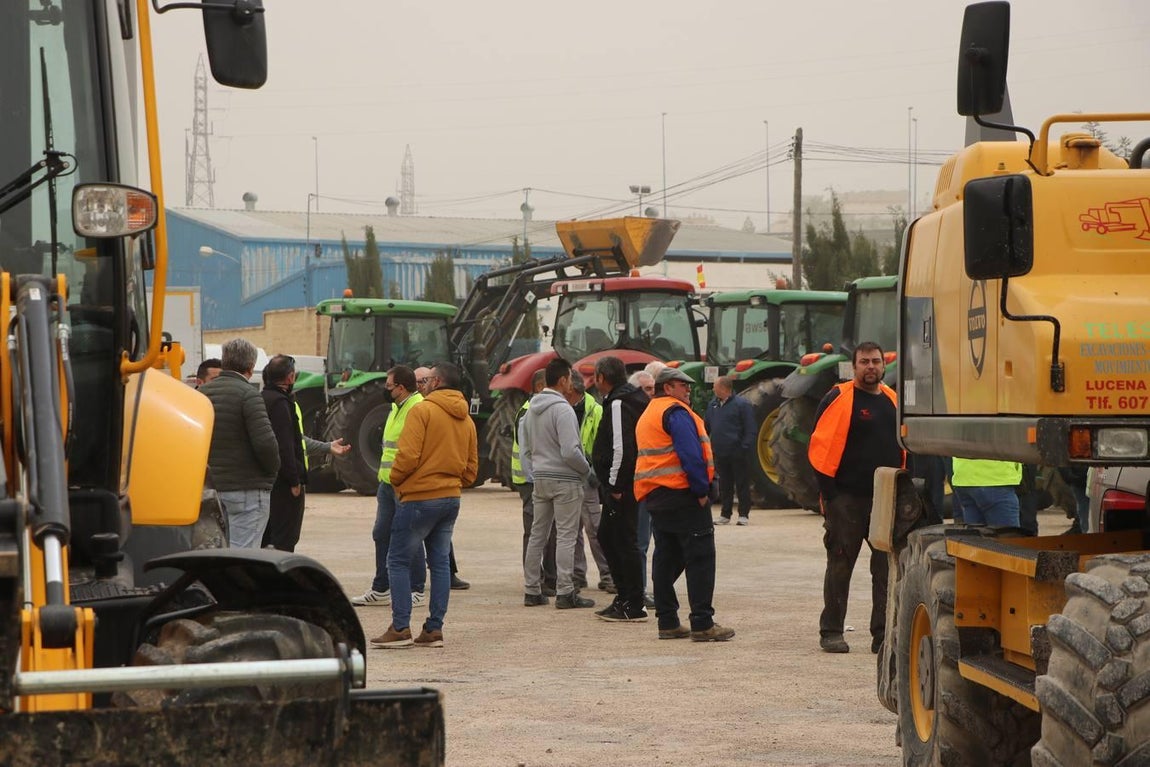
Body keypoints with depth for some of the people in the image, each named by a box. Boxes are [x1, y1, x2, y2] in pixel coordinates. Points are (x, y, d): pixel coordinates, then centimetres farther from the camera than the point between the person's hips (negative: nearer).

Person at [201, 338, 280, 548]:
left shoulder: (202, 393, 9)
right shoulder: (248, 395, -13)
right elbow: (265, 441, -21)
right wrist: (273, 468, -3)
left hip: (210, 487, 7)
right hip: (247, 489, -7)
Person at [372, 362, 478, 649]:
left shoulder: (423, 410, -11)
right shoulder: (466, 420, 13)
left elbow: (408, 456, -18)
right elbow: (471, 467, 15)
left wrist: (395, 480, -2)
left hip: (419, 497, -7)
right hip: (451, 497, 7)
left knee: (398, 560, 0)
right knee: (440, 562, 10)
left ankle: (400, 628, -5)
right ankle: (434, 629, 9)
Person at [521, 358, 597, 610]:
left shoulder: (532, 410, 10)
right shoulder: (562, 409, -16)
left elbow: (526, 449, 17)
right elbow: (570, 451, -21)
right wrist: (589, 472, -8)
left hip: (541, 478, 8)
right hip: (565, 480, -8)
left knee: (537, 535, 12)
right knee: (566, 536, -4)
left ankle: (532, 590, 15)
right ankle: (565, 592, -6)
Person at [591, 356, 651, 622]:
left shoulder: (619, 403, -16)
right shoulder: (635, 398, 17)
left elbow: (622, 447, -24)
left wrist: (616, 485, -20)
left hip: (621, 487, -11)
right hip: (621, 484, 11)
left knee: (625, 542, -6)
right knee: (607, 537, 18)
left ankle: (634, 606, -2)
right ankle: (624, 598, 22)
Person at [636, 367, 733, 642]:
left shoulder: (647, 415, 20)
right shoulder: (675, 412, -11)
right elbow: (690, 453, -20)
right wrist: (701, 490, -15)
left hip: (653, 495, 10)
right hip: (682, 495, -10)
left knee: (666, 559, 12)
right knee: (700, 558, -8)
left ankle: (667, 622, 12)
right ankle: (702, 624, -11)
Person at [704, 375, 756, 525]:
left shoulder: (742, 405, -8)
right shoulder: (713, 405, 11)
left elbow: (751, 430, -10)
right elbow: (706, 427, 16)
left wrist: (745, 448, -17)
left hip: (737, 455, -6)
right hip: (720, 454, 6)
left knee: (742, 484, 1)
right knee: (724, 485, 11)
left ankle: (744, 515, 6)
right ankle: (725, 515, 18)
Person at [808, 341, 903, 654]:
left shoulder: (892, 400, 13)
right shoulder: (839, 398, -7)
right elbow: (820, 445, -9)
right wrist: (828, 490, -12)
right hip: (848, 498, -5)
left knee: (887, 567, 4)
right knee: (840, 566, 2)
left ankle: (883, 634, 7)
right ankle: (831, 632, 9)